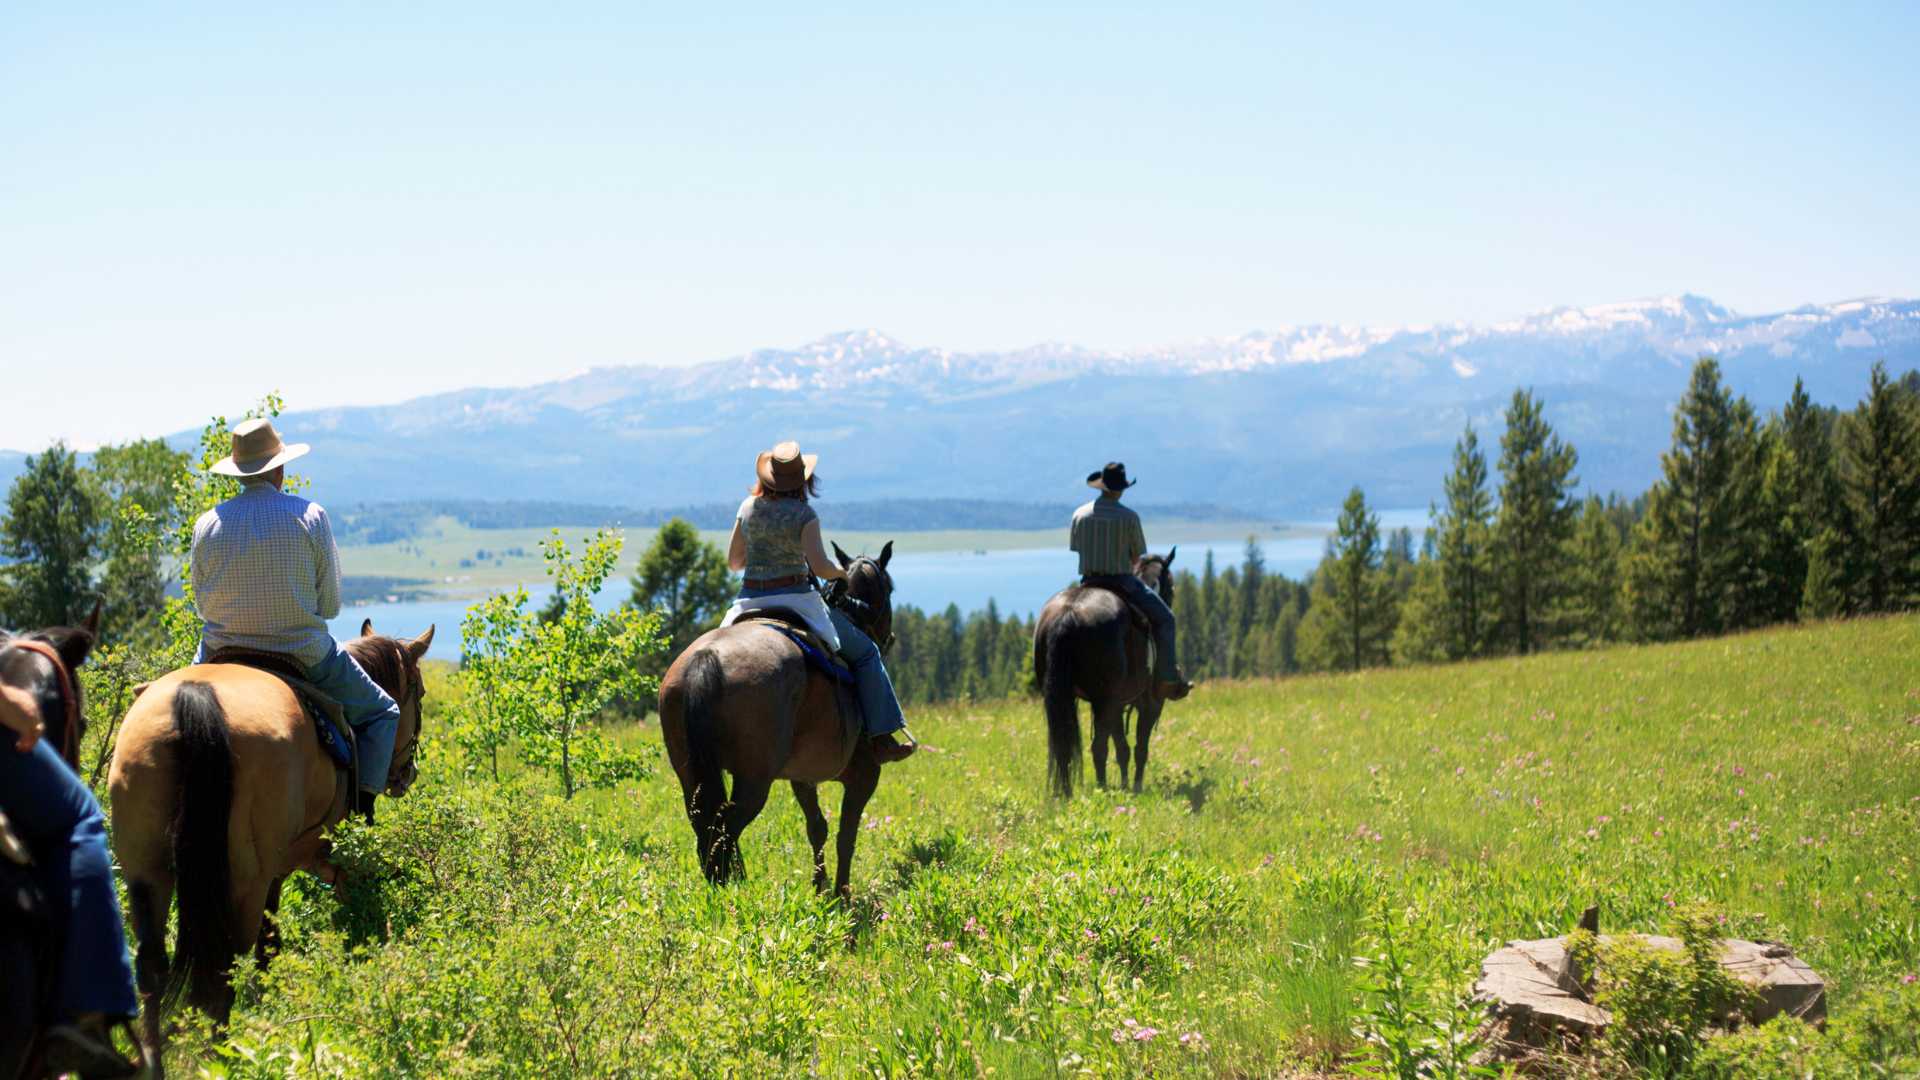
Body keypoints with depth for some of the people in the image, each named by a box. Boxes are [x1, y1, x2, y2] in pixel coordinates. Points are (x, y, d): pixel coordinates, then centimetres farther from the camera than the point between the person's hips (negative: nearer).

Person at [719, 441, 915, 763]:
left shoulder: (748, 507, 5)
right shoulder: (804, 514, -10)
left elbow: (733, 561, 10)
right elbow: (820, 566, -19)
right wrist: (840, 572, 2)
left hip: (749, 602, 5)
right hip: (795, 600, -5)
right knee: (865, 652, 8)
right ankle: (881, 739, 1)